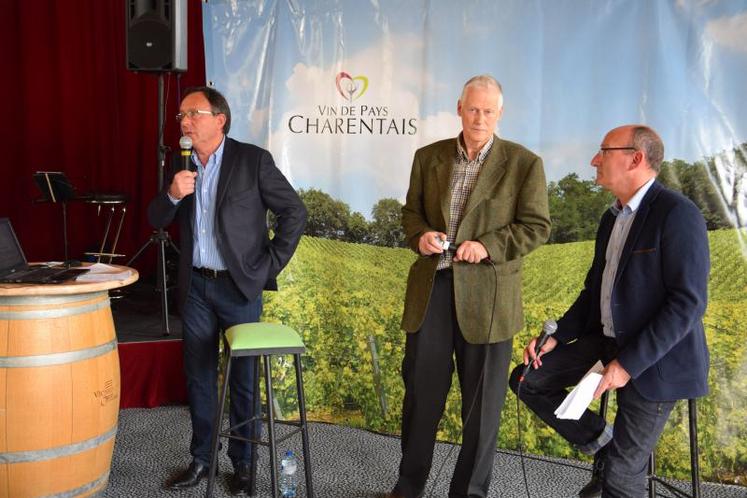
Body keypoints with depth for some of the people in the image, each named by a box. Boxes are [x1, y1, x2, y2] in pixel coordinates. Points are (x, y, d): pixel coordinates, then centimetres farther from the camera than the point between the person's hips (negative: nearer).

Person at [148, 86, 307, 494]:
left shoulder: (252, 159, -8)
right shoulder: (181, 165, 7)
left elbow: (294, 212, -7)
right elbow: (157, 221, 7)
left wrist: (270, 265, -9)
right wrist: (171, 195, -14)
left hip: (240, 286, -4)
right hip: (195, 286, 5)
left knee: (244, 379, 6)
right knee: (198, 376, 13)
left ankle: (243, 463, 22)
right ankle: (201, 458, 29)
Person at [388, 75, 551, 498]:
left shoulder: (524, 163, -2)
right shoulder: (428, 157, 8)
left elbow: (537, 226, -3)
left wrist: (487, 247, -17)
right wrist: (420, 235, -8)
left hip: (486, 294, -3)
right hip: (430, 287, 3)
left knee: (482, 399, 8)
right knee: (421, 390, 12)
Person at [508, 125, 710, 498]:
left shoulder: (677, 214, -18)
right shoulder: (612, 217, 10)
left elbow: (688, 302, -22)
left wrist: (628, 364, -24)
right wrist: (555, 338, 1)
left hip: (655, 359, -8)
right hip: (606, 340, 8)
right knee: (526, 380, 1)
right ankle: (602, 444, 14)